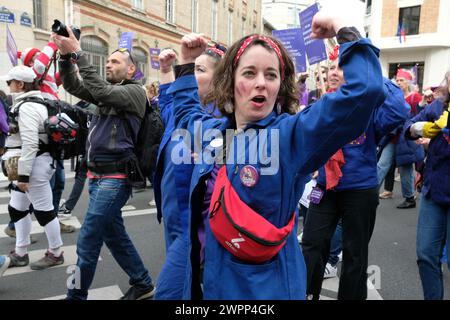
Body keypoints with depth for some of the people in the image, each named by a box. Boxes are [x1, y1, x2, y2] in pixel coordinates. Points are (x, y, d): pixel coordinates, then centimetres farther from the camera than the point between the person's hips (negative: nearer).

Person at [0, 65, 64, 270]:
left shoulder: (26, 107, -17)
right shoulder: (31, 103, 16)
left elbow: (29, 144, -24)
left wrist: (23, 175, -23)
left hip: (34, 166, -11)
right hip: (29, 165, 11)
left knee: (43, 210, 0)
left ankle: (56, 253, 14)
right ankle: (20, 254, 28)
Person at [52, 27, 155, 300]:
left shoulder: (135, 92, -6)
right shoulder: (109, 91, 17)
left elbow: (101, 92, -22)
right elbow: (72, 86, 10)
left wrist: (78, 54, -20)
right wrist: (65, 55, -4)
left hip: (115, 177, -9)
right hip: (97, 175, 9)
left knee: (87, 242, -5)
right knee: (115, 236, 14)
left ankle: (76, 295, 10)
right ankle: (143, 285, 27)